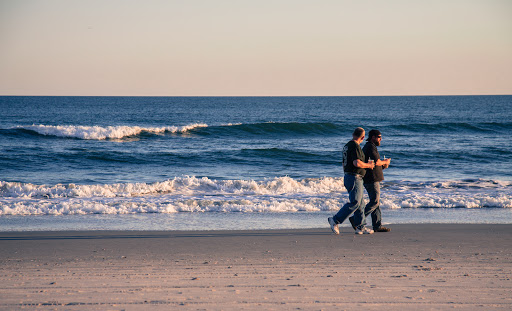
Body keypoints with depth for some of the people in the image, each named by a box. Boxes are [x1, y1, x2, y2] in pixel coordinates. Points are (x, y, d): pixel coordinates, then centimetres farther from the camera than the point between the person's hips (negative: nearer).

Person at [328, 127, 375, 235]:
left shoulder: (347, 146, 15)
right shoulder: (355, 146, -15)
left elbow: (345, 163, 22)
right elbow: (356, 163, -26)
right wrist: (368, 165, -10)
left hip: (347, 177, 10)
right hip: (354, 177, -10)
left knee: (359, 203, 10)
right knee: (354, 203, -11)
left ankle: (360, 227, 11)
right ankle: (335, 220, -11)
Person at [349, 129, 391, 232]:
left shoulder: (366, 147, 20)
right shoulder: (371, 147, -13)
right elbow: (376, 162, -22)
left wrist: (382, 165, 14)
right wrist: (385, 162, -3)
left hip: (368, 179, 11)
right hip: (372, 179, -11)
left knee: (376, 202, 9)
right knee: (375, 202, -10)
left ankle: (377, 226, 7)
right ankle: (356, 220, -12)